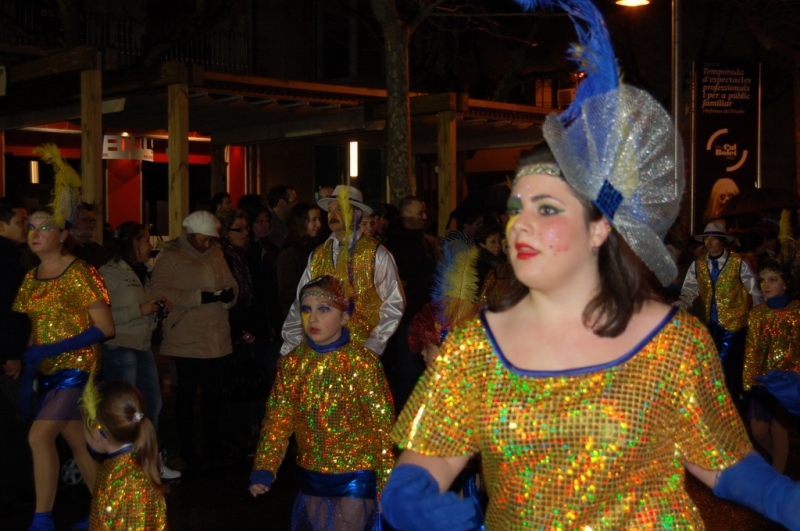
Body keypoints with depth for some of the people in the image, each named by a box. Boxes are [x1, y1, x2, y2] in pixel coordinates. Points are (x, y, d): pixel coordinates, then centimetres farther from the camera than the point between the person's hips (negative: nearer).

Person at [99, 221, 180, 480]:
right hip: (118, 349, -9)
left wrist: (160, 309, 5)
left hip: (143, 347, 9)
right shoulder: (109, 273, -12)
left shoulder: (141, 273, 14)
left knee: (153, 405, 13)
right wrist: (140, 310, -21)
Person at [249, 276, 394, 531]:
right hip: (312, 474, 5)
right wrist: (263, 469, -6)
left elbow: (382, 423, -12)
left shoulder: (362, 363, -14)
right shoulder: (292, 362, -1)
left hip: (355, 474, -4)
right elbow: (278, 418, 1)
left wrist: (387, 481, -12)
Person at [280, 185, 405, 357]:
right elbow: (301, 304, 8)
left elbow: (393, 304, -3)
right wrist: (290, 348, 0)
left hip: (362, 352, -3)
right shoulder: (317, 255, 8)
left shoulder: (376, 254, -4)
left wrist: (373, 346, -10)